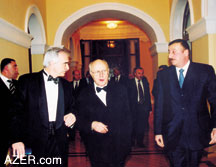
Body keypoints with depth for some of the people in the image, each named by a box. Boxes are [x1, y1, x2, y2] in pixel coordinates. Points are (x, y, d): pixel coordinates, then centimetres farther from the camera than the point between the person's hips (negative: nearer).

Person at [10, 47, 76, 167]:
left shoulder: (66, 85, 12)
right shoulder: (27, 81, -2)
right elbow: (17, 111, -5)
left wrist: (71, 114, -2)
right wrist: (17, 139, -12)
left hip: (59, 143, 4)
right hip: (34, 143, -3)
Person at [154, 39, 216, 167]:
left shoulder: (206, 71, -1)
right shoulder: (163, 75, 4)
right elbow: (159, 105, 3)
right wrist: (158, 131, 1)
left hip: (197, 134, 0)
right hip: (172, 136, 1)